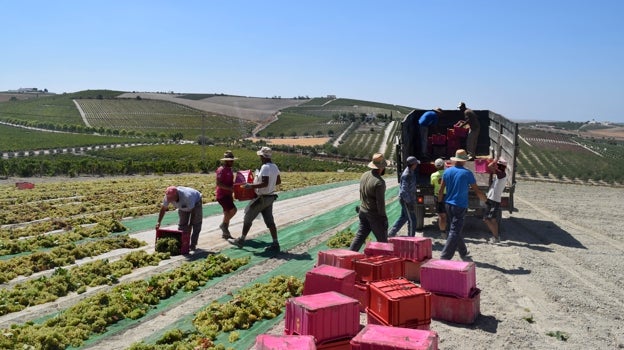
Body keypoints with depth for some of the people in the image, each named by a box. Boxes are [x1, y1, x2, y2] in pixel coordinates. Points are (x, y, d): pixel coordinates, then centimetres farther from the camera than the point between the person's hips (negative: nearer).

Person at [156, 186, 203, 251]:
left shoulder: (187, 196, -46)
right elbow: (163, 209, -17)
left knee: (196, 224, -9)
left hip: (195, 202, -5)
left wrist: (190, 226, -32)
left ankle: (193, 245, -2)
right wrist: (158, 222, -22)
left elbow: (193, 211, -36)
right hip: (183, 207, 5)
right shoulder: (168, 197, -31)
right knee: (182, 224, -1)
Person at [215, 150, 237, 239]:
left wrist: (234, 186, 8)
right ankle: (223, 225, 2)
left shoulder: (229, 170, 13)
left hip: (227, 195, 9)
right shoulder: (221, 170, -15)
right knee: (233, 210, -17)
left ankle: (225, 233, 20)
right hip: (222, 195, -9)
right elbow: (219, 184, -23)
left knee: (227, 213, 11)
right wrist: (230, 188, -28)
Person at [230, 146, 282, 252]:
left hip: (262, 198, -8)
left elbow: (265, 183, -28)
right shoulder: (274, 166, 7)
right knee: (269, 221, 8)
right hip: (270, 197, 8)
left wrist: (251, 186, -22)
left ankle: (241, 240, 15)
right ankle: (275, 244, 6)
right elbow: (279, 181, 16)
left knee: (248, 218, 5)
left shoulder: (265, 167, -20)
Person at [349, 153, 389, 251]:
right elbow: (380, 202, -22)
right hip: (374, 214, -7)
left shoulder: (364, 175, 2)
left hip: (363, 211, 8)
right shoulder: (379, 182, -23)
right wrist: (383, 216, -11)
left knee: (360, 235, 13)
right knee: (382, 239, 8)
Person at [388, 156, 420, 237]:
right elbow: (404, 191, -25)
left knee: (403, 217, 20)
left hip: (409, 199, 10)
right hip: (406, 200, -10)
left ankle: (391, 233, 28)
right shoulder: (406, 175, -23)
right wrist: (410, 203, -24)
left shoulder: (411, 172, 7)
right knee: (412, 220, -2)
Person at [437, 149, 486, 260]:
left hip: (448, 205, 6)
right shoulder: (467, 173, -10)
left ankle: (463, 253, 36)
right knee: (454, 232, -5)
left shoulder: (447, 171, 2)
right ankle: (444, 257, -13)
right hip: (460, 206, -6)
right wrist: (484, 200, 15)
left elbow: (440, 190, 3)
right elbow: (477, 191, -4)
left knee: (456, 230, 20)